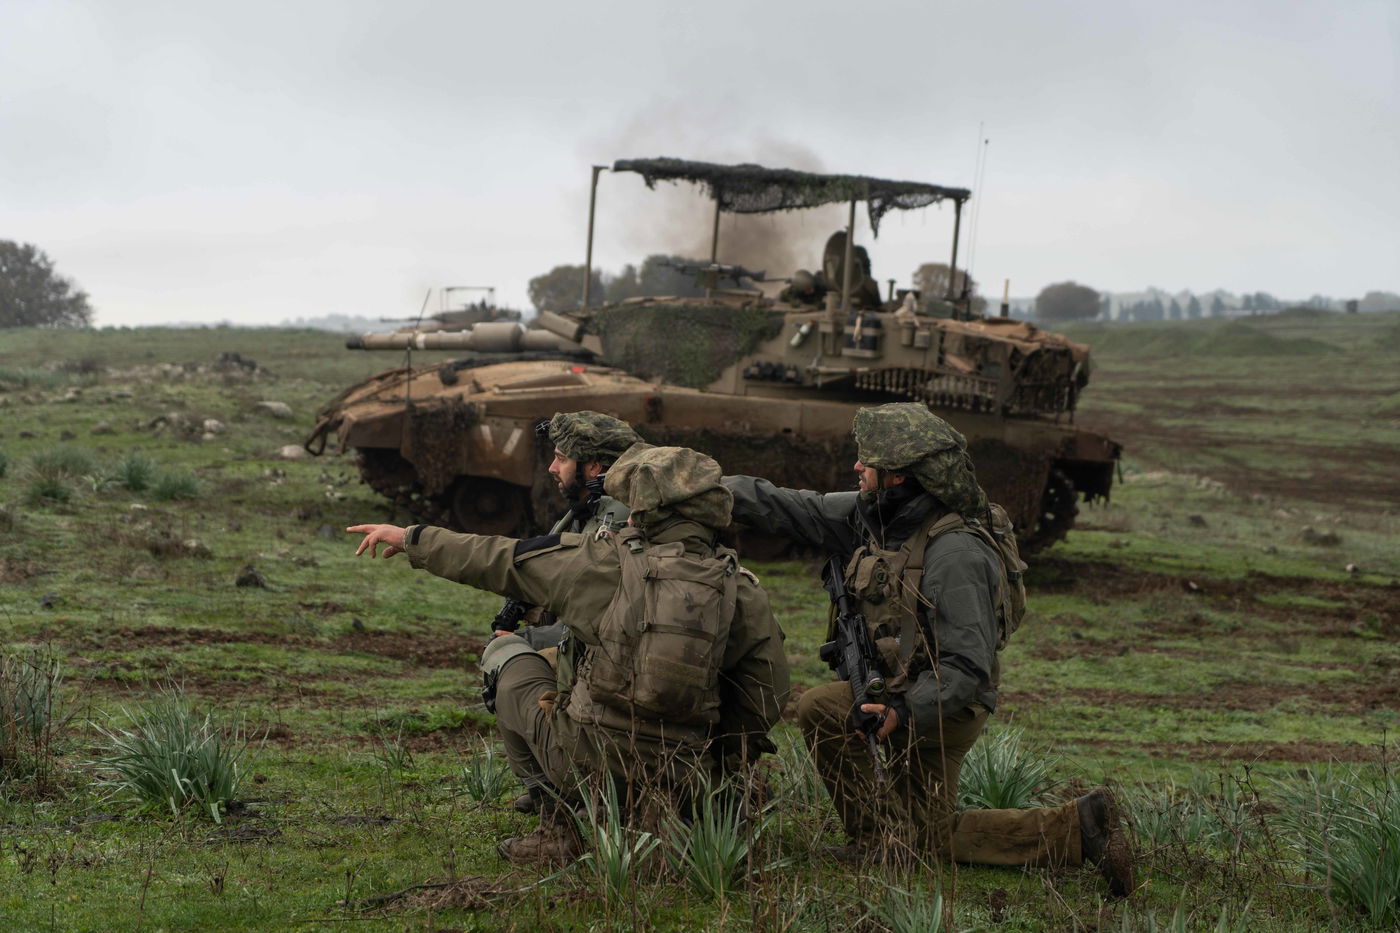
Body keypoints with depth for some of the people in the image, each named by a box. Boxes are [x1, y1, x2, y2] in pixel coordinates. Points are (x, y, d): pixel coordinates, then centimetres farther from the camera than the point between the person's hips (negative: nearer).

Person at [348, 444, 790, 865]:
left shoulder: (607, 561, -6)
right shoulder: (745, 592, 1)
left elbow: (496, 560, 5)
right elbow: (768, 697, 4)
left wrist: (412, 539, 18)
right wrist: (719, 765, 18)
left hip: (589, 759, -5)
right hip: (679, 778, 5)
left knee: (505, 652, 21)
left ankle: (558, 826, 16)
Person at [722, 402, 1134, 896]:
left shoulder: (954, 553, -28)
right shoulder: (872, 516, -4)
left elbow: (968, 667, -30)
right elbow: (791, 508, 6)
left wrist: (904, 713, -39)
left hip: (944, 708, -9)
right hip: (904, 695, 9)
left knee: (820, 708, -23)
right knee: (929, 835, 18)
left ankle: (876, 837, -9)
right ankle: (1077, 826, 14)